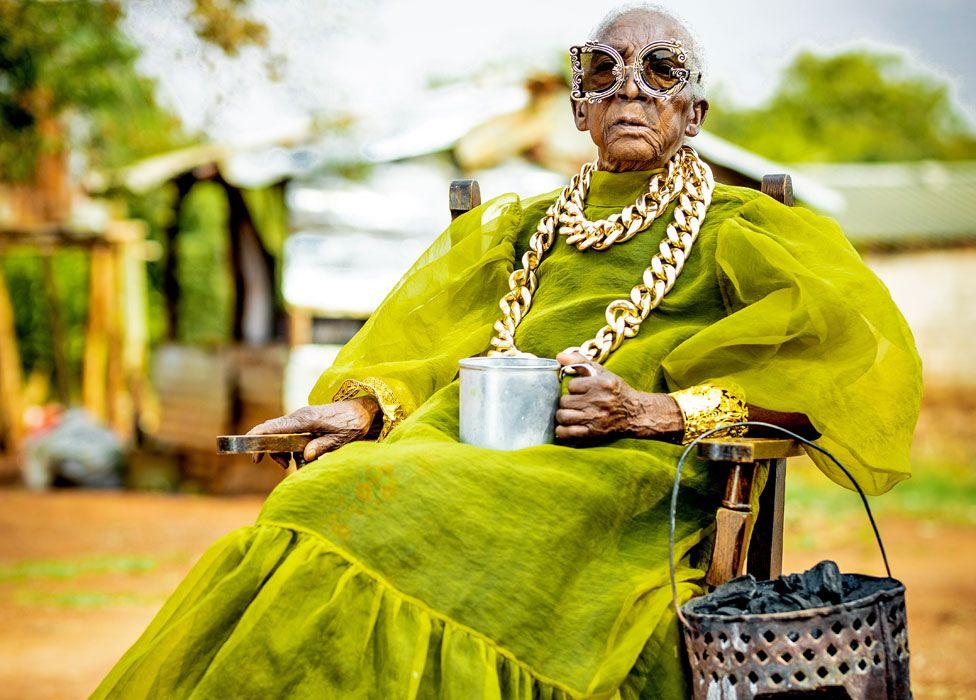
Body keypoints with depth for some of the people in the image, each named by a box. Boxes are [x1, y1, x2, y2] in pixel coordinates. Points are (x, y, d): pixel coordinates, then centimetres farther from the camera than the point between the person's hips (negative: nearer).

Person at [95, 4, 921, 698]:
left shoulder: (740, 230, 15)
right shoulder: (520, 227, 30)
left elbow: (865, 350, -1)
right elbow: (417, 350, 24)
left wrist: (663, 408, -13)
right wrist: (362, 408, 0)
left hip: (614, 476, -4)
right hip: (469, 444, 4)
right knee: (314, 515, -27)